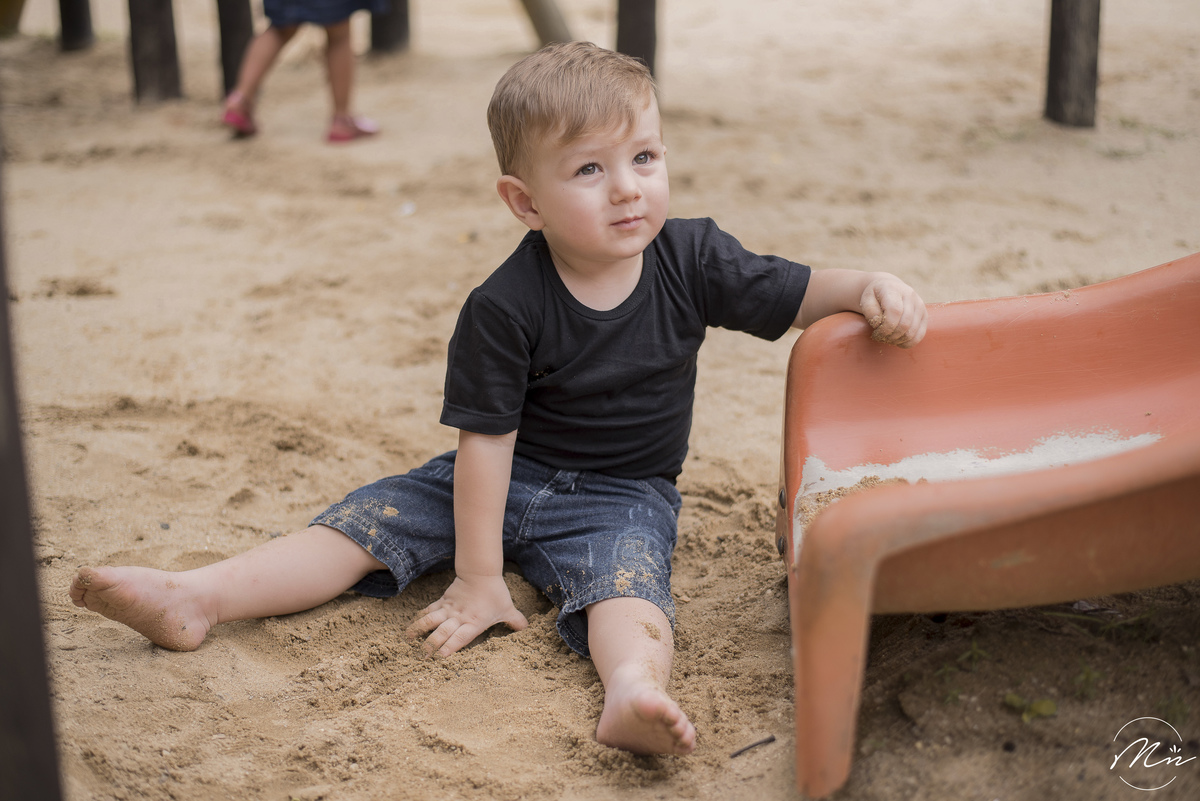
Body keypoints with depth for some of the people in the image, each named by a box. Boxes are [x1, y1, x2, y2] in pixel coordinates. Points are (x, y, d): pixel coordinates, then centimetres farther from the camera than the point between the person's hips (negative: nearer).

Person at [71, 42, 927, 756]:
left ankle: (634, 688, -61)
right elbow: (486, 439, -17)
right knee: (367, 520, -12)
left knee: (625, 575, -33)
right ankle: (197, 597, -18)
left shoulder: (693, 260, -10)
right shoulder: (504, 307, -17)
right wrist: (477, 581, -16)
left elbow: (800, 294, 1)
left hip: (622, 495, -1)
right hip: (508, 477, 1)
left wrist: (873, 290, -23)